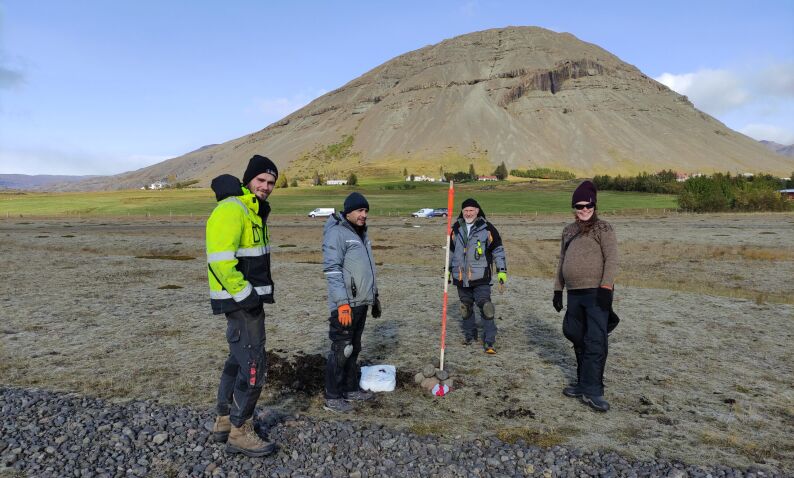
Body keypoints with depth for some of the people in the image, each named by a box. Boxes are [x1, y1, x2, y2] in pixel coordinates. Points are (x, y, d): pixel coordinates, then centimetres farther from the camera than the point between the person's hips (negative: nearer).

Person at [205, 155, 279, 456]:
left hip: (250, 297, 10)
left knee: (238, 360, 19)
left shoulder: (254, 210, 15)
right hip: (241, 301, -10)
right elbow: (221, 260, -25)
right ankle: (240, 434, 11)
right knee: (253, 367, -3)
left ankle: (224, 422, 33)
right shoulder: (231, 210, -17)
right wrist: (245, 295, -22)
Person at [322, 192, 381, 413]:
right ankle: (332, 398, 9)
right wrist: (343, 303, -24)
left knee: (353, 349, 17)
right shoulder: (337, 233, -13)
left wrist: (374, 296, 23)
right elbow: (332, 269, -20)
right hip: (345, 306, -9)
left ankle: (351, 390, 28)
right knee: (340, 351, -2)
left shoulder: (361, 234, 16)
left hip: (361, 303, 9)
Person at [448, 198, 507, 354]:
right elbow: (451, 251, 21)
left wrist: (502, 270, -4)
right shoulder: (456, 229, 10)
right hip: (461, 277, 4)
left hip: (480, 277, -4)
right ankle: (469, 334, 31)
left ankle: (489, 341, -2)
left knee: (486, 308, -9)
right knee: (465, 307, 14)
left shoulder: (487, 228, -3)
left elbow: (498, 250, 1)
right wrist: (448, 270, 21)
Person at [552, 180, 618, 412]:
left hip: (596, 292, -7)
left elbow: (611, 258, -9)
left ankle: (592, 390, -4)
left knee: (595, 340, -9)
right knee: (576, 336, 12)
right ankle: (584, 383, 25)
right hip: (574, 293, 7)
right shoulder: (568, 230, 17)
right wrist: (558, 289, 17)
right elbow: (562, 261, 21)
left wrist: (605, 286, -19)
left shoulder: (602, 228, -1)